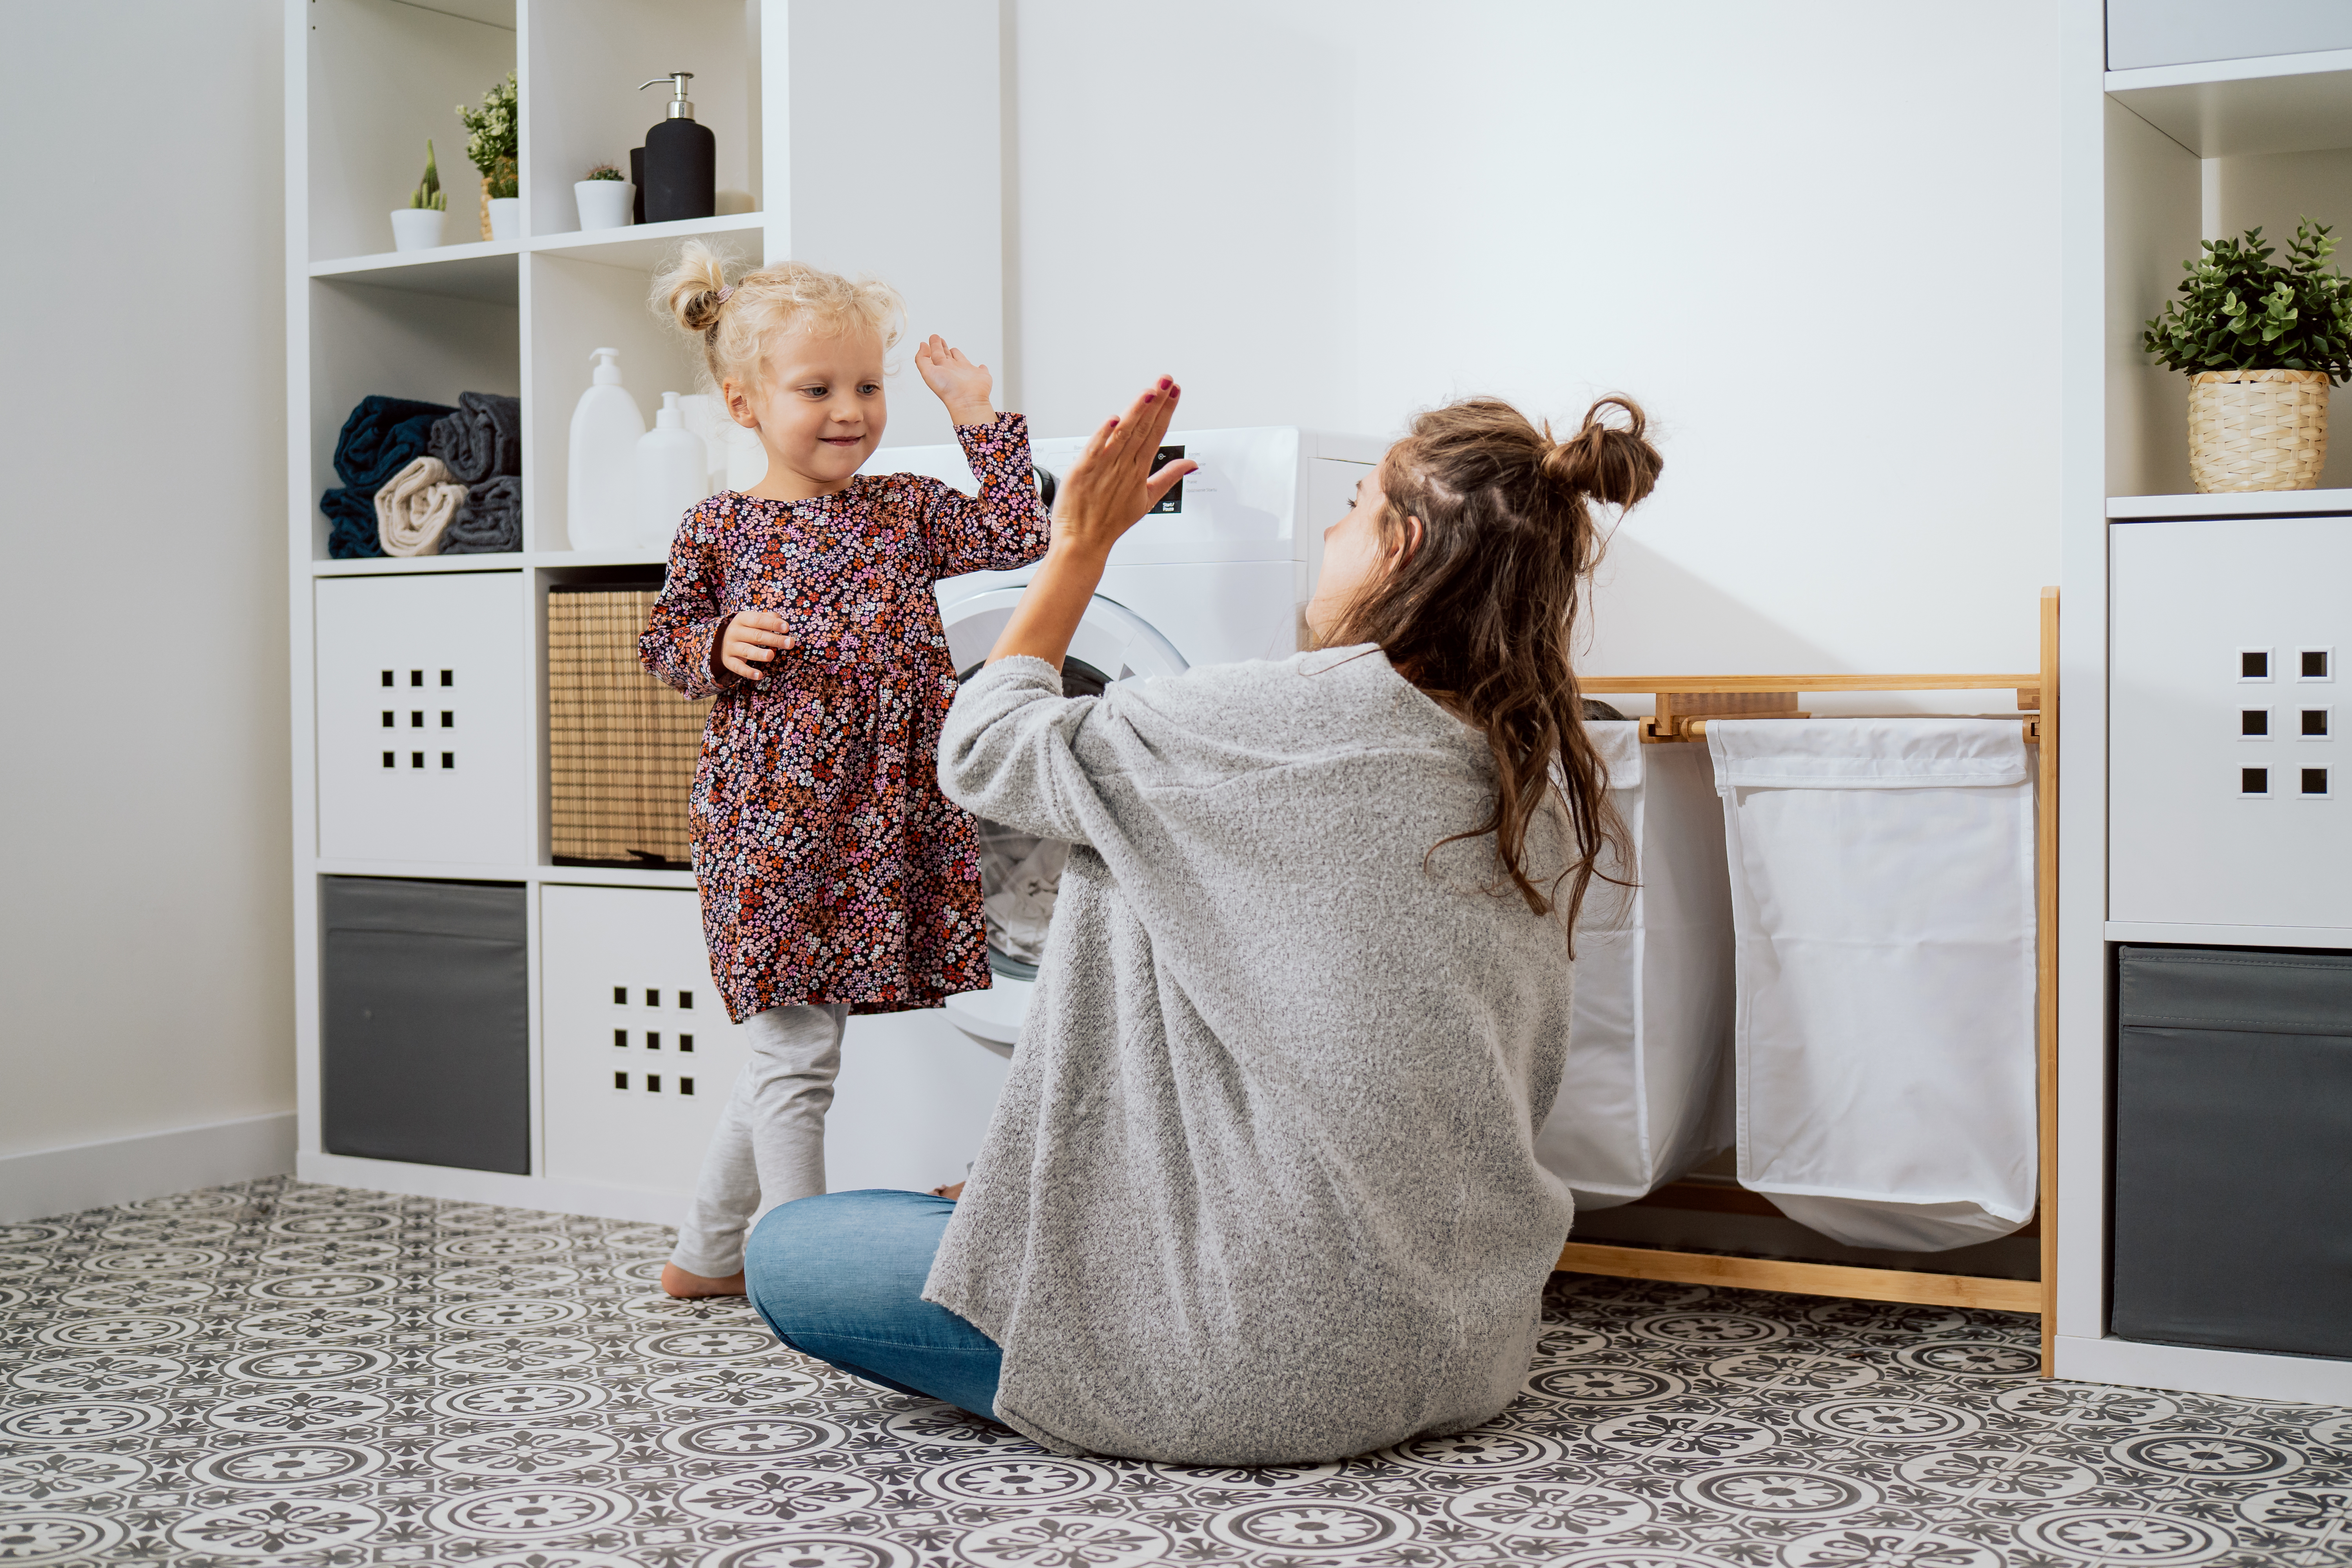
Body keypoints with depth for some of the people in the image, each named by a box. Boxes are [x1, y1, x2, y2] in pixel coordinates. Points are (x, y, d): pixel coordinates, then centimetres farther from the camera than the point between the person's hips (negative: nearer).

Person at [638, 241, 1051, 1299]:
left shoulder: (907, 510, 8)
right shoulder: (719, 528, 2)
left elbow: (1016, 534, 1)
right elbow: (663, 641, 8)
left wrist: (978, 416, 1)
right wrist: (719, 645, -13)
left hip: (888, 817, 4)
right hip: (773, 818, -4)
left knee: (786, 1054, 14)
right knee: (797, 1055, -1)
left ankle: (705, 1252, 31)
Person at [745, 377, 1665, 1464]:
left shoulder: (1292, 720, -20)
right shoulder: (1549, 777, 1)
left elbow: (987, 751, -7)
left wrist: (1081, 544, 5)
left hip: (1278, 1355, -8)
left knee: (785, 1255, 2)